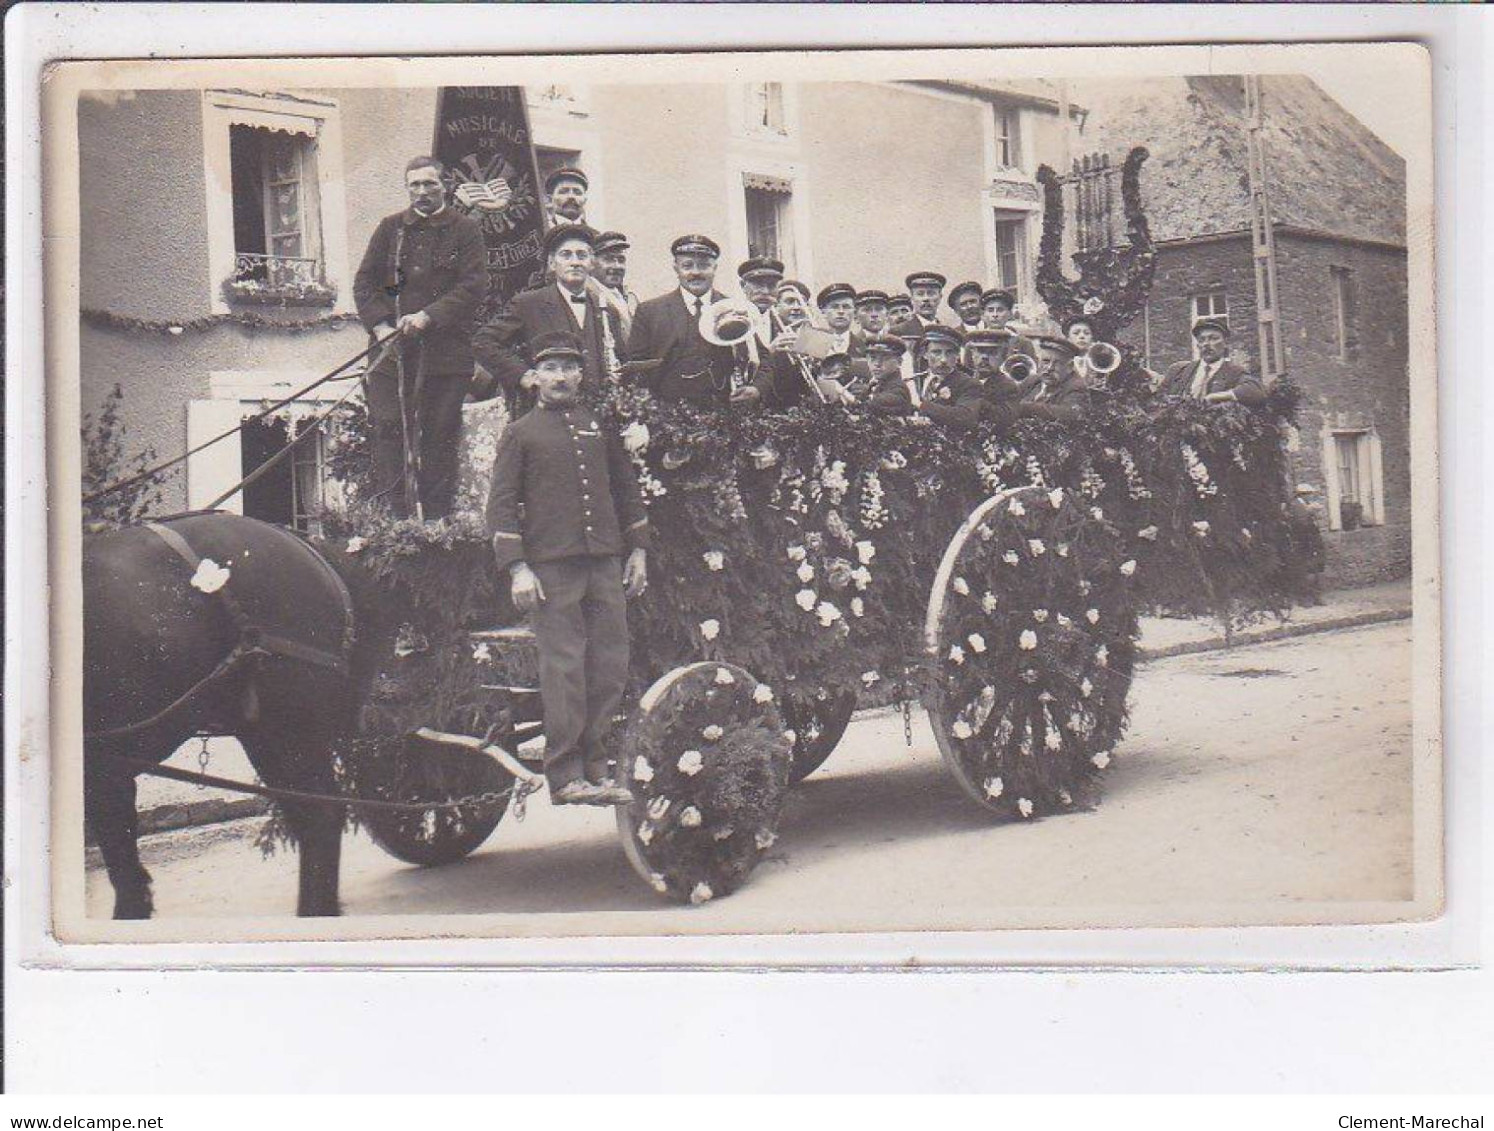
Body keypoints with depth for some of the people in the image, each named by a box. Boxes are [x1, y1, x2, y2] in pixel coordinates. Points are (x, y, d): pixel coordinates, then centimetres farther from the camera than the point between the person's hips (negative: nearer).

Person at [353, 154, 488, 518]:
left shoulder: (465, 230, 6)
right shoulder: (390, 228, 15)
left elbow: (474, 286, -5)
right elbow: (364, 283, 11)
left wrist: (429, 316, -16)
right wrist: (380, 324, -7)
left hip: (444, 352, -2)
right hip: (392, 351, 2)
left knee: (439, 439, 1)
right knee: (387, 432, -6)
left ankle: (436, 523, 7)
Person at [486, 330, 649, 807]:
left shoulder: (601, 426, 15)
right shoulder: (520, 434, 4)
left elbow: (626, 487, 21)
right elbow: (502, 505, 0)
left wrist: (638, 551, 15)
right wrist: (517, 569, -9)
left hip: (606, 562, 4)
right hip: (551, 566, -4)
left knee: (611, 665, 3)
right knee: (564, 669, -5)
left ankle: (594, 767, 12)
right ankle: (565, 775, -1)